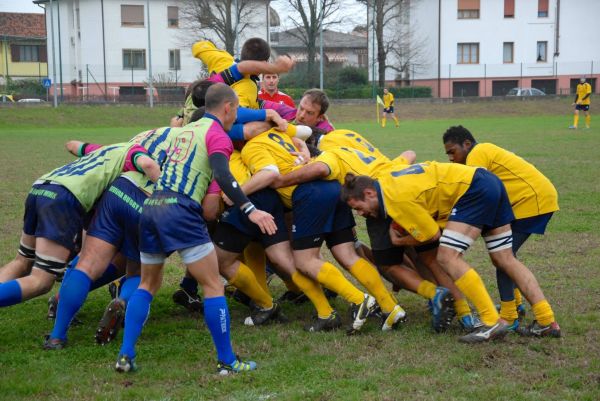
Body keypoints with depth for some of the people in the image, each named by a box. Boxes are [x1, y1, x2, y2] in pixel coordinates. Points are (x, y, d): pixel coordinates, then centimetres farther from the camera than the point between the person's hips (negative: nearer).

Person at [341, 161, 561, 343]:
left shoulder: (398, 198, -19)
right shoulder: (386, 178, 6)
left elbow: (433, 235, -10)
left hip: (474, 190, -10)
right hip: (489, 181, 10)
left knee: (448, 257, -16)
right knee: (505, 260, 12)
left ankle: (493, 322, -19)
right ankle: (549, 322, 12)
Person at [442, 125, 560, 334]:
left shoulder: (477, 154, -10)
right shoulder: (486, 152, 19)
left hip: (533, 199, -10)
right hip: (539, 196, 10)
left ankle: (508, 318, -10)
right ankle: (515, 303, 30)